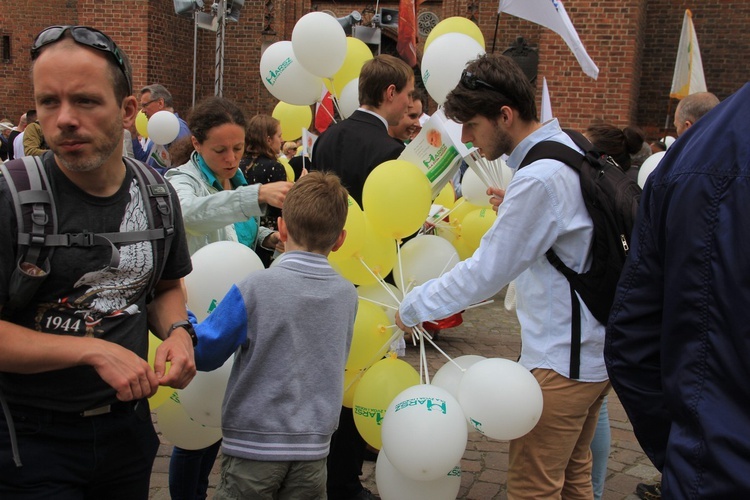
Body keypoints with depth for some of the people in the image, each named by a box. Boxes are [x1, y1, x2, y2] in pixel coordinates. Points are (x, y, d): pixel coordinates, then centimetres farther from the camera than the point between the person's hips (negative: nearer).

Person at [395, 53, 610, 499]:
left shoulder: (539, 179, -24)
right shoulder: (570, 149, 6)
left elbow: (486, 273, -21)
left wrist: (413, 307, -10)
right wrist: (515, 208, 10)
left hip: (561, 361, -10)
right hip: (595, 348, 10)